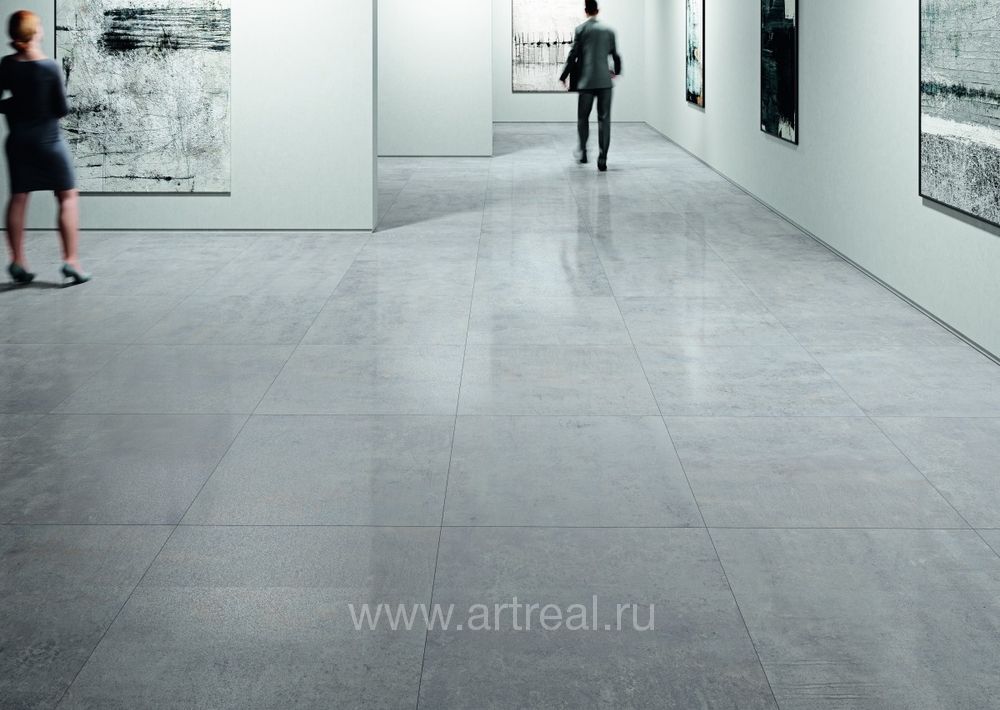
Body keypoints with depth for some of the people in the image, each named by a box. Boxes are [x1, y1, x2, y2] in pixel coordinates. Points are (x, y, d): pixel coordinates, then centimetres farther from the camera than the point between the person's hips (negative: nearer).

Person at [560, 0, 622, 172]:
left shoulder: (581, 30, -2)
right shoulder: (609, 30, 7)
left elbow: (573, 55, -3)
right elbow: (615, 54, 15)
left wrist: (564, 76, 7)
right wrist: (616, 71, 34)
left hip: (586, 81, -2)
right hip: (605, 81, 2)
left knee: (583, 117, 15)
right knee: (604, 119, 0)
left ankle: (583, 151, 17)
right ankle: (602, 158, -7)